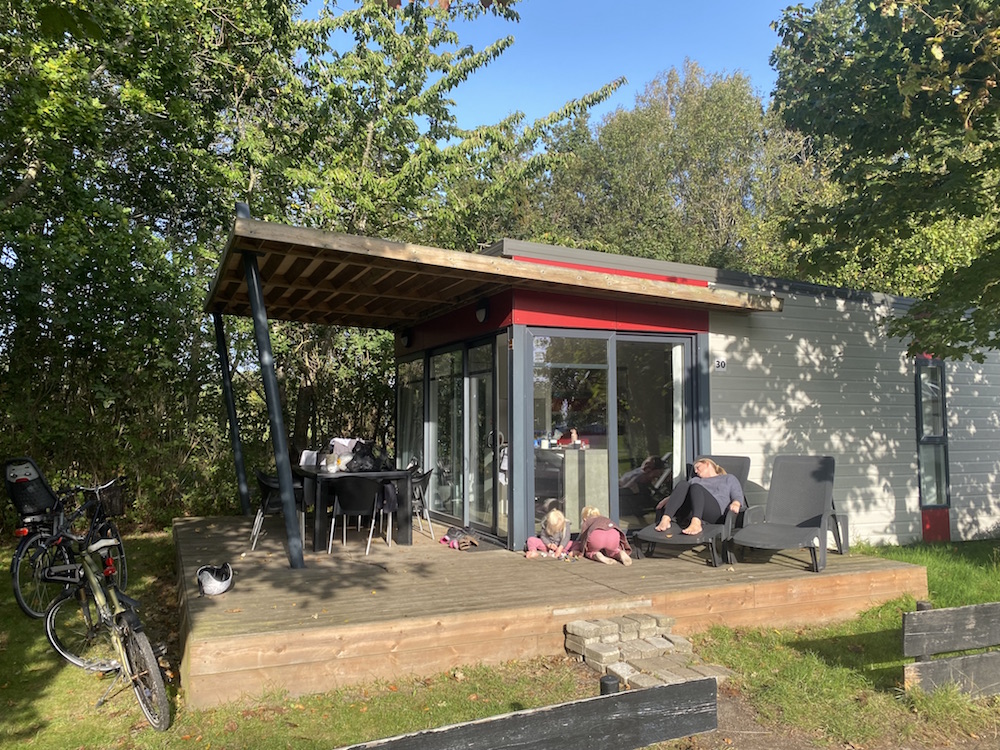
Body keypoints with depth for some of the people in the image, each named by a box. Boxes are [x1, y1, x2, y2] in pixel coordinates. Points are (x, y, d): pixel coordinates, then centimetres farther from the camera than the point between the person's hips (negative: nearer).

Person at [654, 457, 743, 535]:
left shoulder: (729, 478, 31)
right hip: (688, 512, 3)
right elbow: (682, 493, 24)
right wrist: (667, 499, 4)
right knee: (682, 484, -27)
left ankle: (696, 523, -57)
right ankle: (665, 520, -46)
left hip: (714, 511, -3)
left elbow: (738, 496, 14)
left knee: (696, 487, -32)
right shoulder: (695, 480, 41)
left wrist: (735, 503, -10)